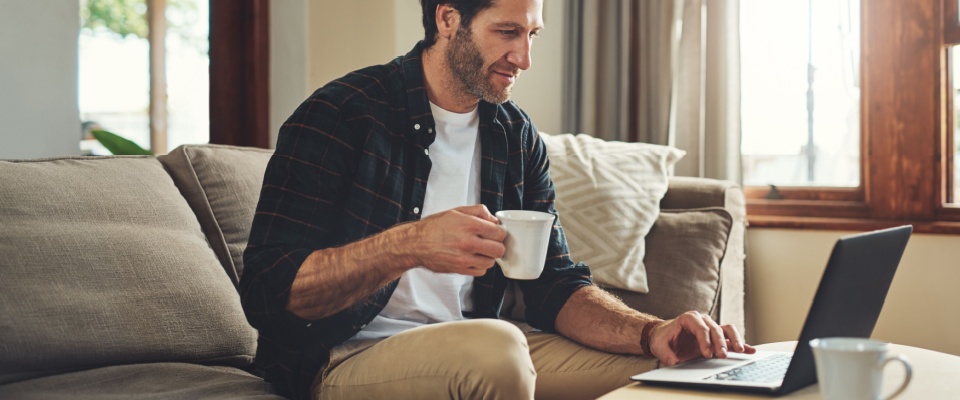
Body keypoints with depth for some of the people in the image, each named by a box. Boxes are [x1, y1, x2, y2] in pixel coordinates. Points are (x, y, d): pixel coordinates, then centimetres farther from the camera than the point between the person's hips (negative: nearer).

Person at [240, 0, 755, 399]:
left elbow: (554, 284, 7)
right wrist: (409, 245, -33)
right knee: (494, 346, -35)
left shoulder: (518, 137, 9)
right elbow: (265, 289, -18)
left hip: (472, 357, 6)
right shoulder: (337, 115, -11)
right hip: (345, 358, -5)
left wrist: (653, 332, -13)